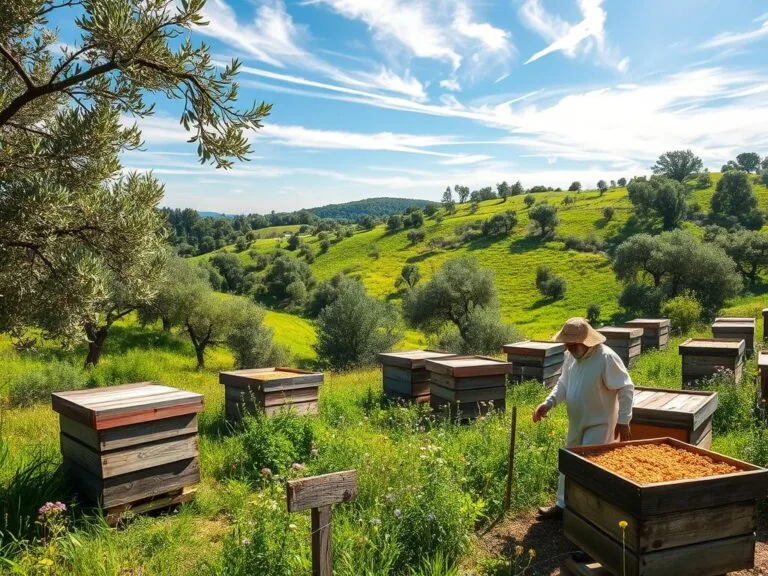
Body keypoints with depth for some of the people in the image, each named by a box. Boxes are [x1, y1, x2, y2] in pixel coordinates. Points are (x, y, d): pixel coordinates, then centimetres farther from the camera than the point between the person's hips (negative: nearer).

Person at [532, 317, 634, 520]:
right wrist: (549, 402, -6)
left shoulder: (606, 358, -23)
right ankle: (563, 504, 31)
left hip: (599, 424, -8)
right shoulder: (570, 356, -1)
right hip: (576, 423, 8)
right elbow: (563, 384, 11)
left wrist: (623, 421, -18)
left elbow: (626, 389, -18)